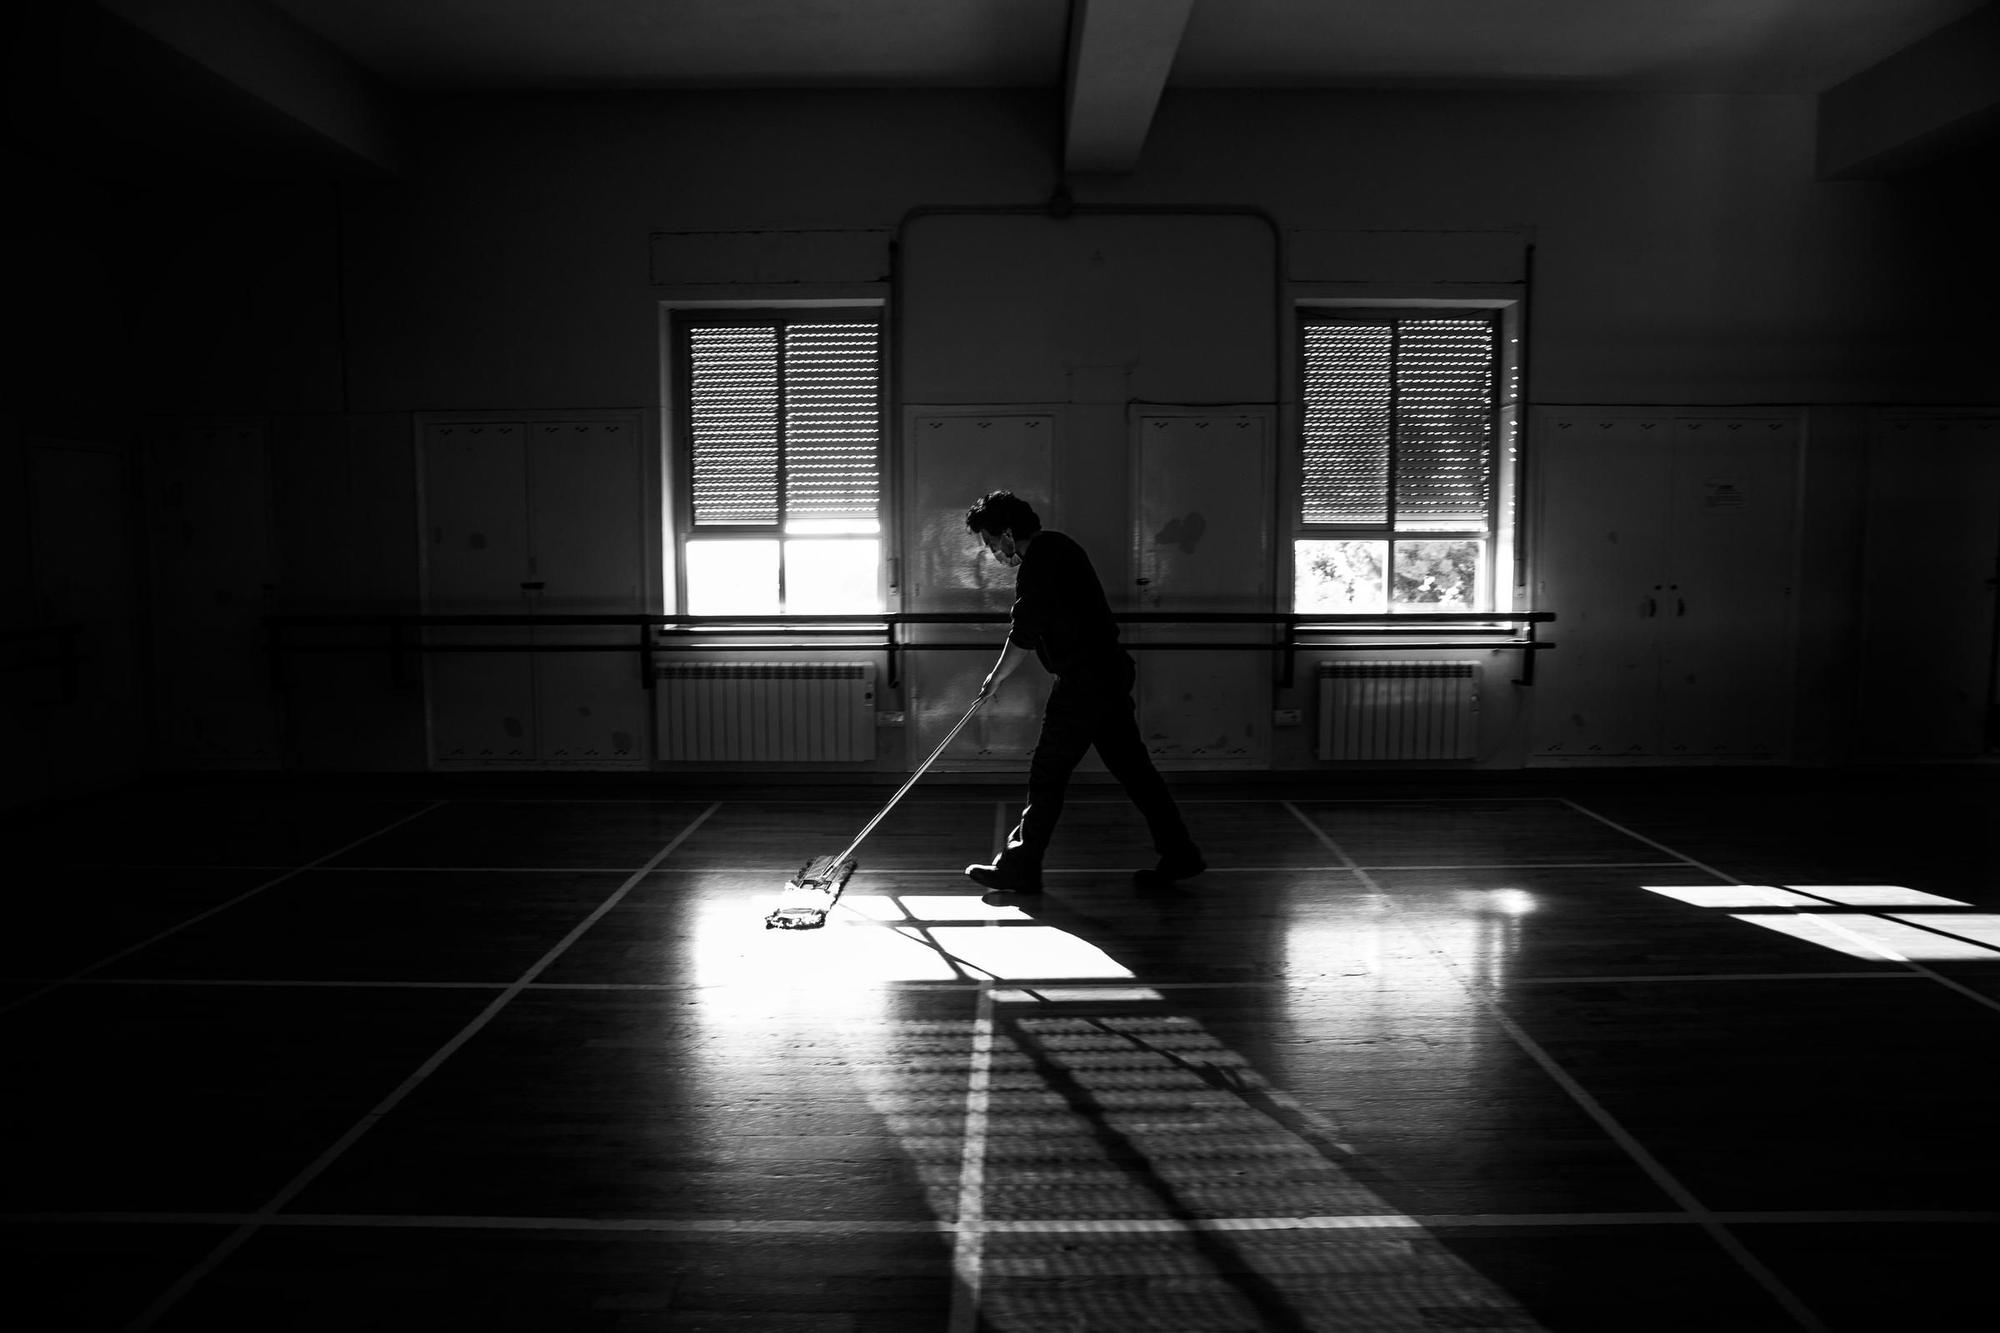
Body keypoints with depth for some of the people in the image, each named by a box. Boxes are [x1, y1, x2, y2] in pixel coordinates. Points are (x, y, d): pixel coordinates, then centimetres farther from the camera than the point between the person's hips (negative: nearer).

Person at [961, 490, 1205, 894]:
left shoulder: (1037, 565, -16)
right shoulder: (1057, 545, 15)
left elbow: (1023, 638, -13)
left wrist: (996, 677, 2)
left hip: (1082, 682, -10)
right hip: (1109, 671, 10)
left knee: (1047, 776, 0)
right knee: (1133, 767, 12)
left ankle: (1019, 868, 9)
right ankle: (1181, 855, 16)